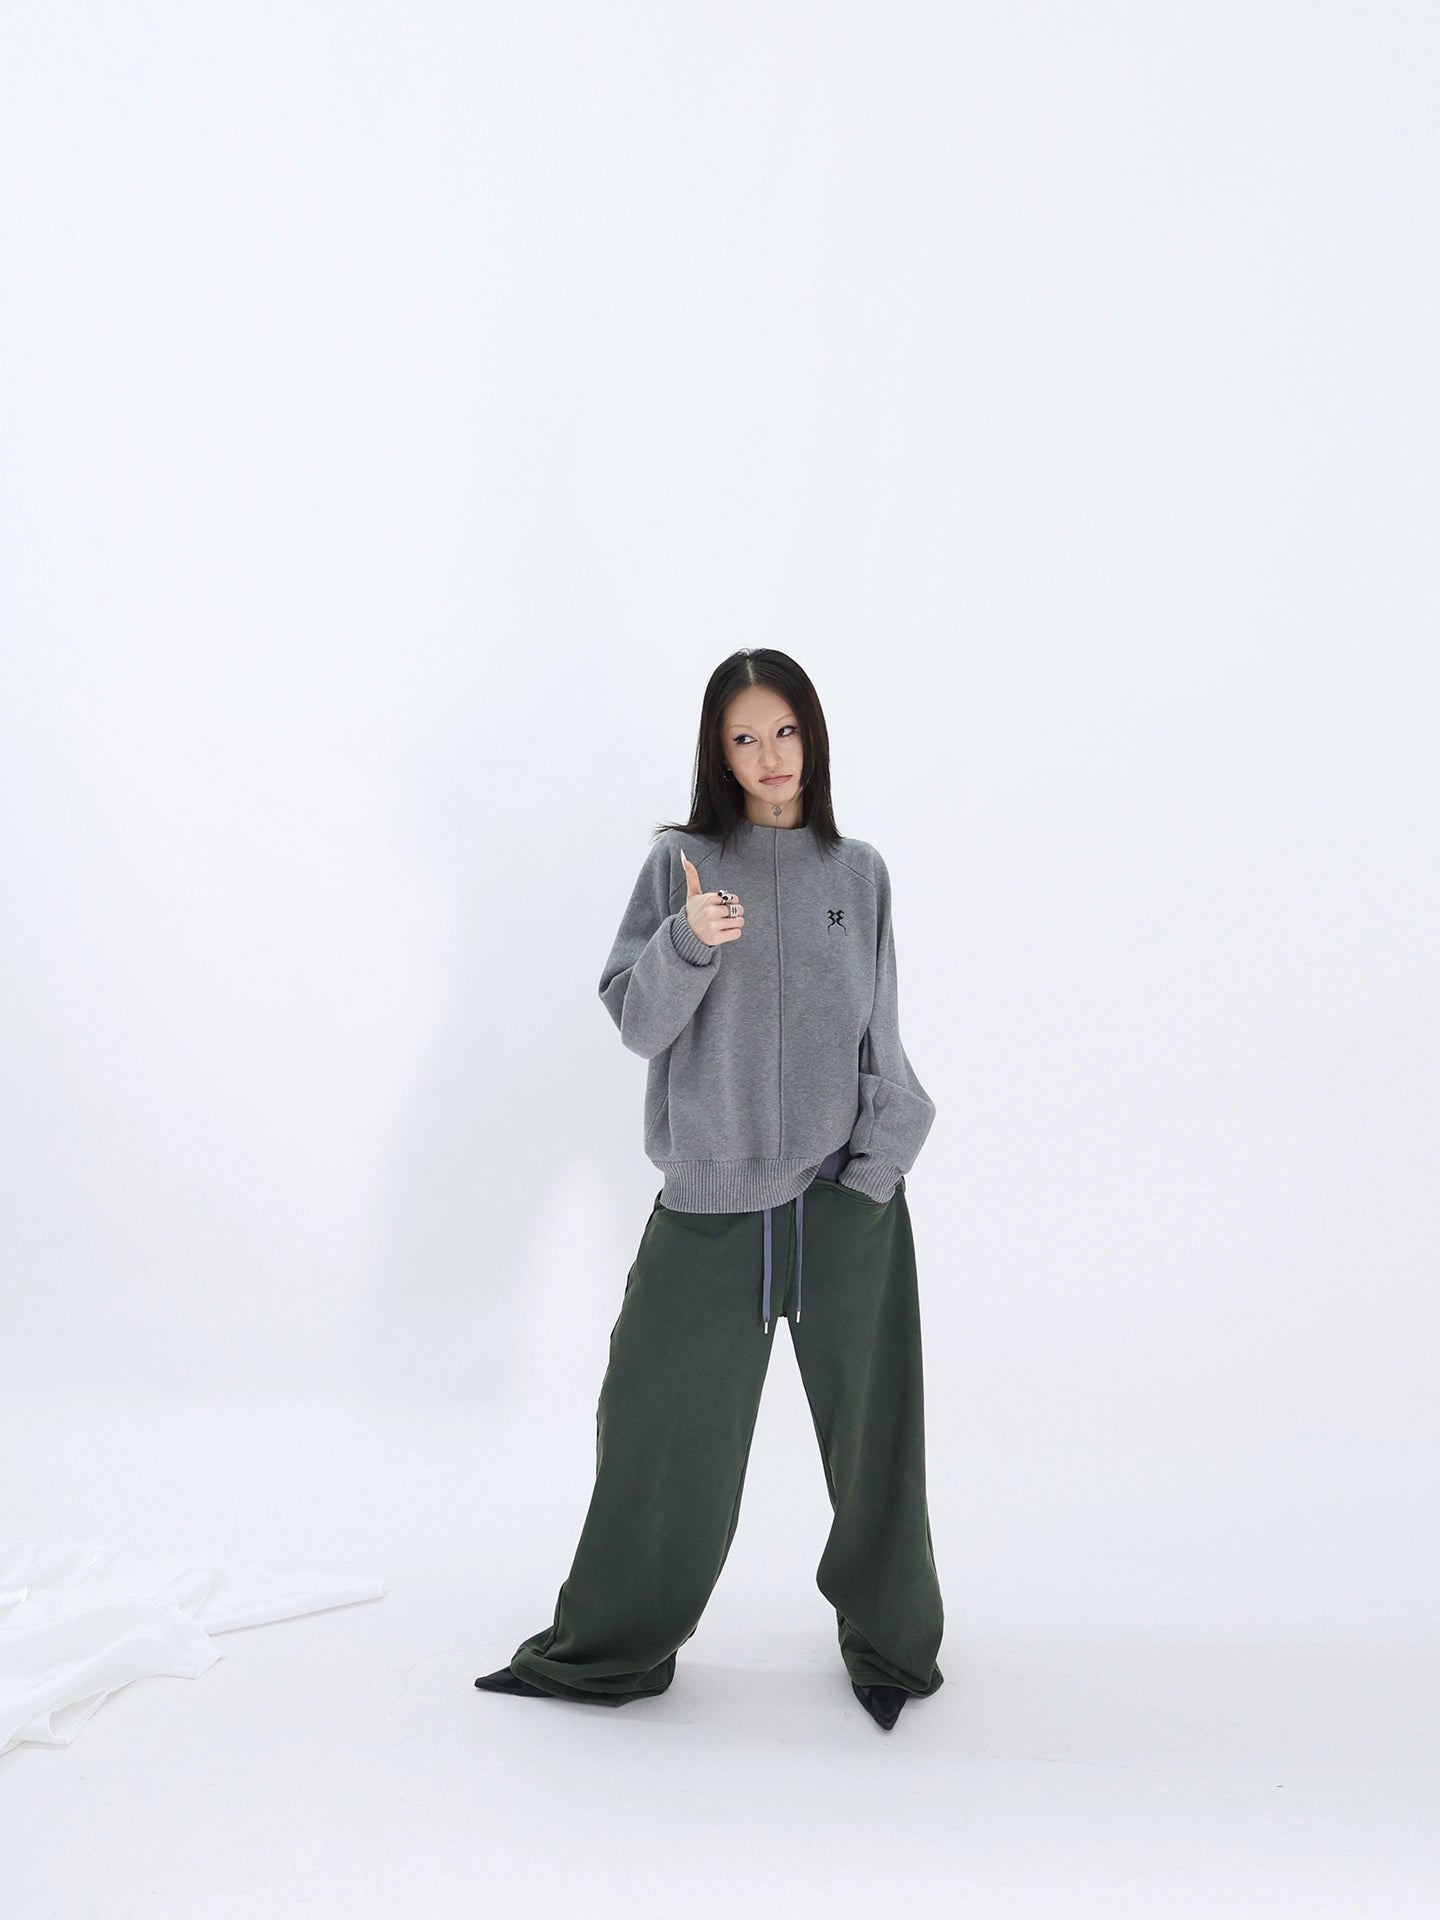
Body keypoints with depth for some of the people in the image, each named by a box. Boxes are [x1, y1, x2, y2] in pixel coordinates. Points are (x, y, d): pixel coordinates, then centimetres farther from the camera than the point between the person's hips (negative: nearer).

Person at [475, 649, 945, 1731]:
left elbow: (881, 1039, 9)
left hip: (845, 1199, 1)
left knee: (870, 1432, 10)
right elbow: (638, 1023, -4)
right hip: (710, 1197, -1)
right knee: (663, 1427, 6)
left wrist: (881, 1160, -3)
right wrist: (688, 941, -22)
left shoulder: (858, 872, 6)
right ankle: (615, 1648, 27)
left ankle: (888, 1641, 33)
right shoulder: (682, 862, 1)